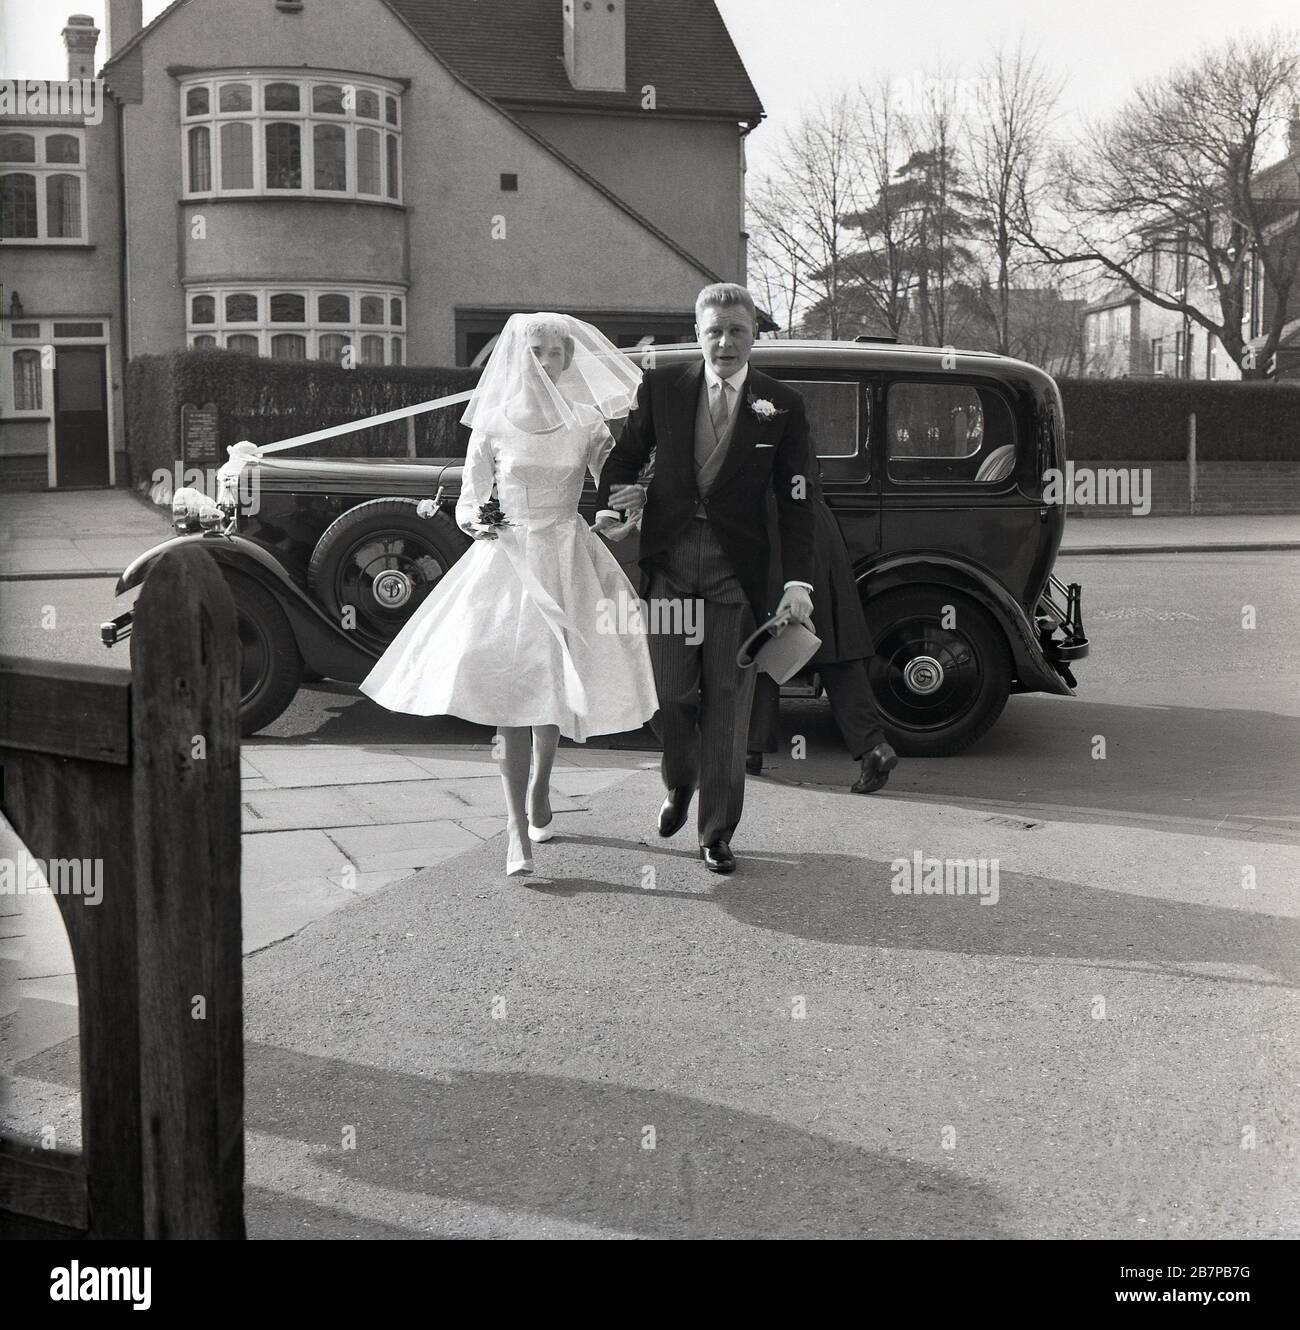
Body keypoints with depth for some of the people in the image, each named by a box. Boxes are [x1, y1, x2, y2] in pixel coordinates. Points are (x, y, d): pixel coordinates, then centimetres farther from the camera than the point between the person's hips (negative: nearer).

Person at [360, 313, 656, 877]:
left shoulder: (588, 423, 4)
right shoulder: (493, 423, 2)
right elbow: (469, 501, 6)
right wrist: (475, 522, -14)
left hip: (568, 560, 1)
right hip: (506, 557, -1)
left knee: (553, 682, 6)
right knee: (510, 688, -11)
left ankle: (539, 790, 32)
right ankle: (518, 827, -11)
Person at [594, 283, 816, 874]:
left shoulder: (782, 405, 1)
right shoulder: (661, 386, 3)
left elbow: (794, 503, -1)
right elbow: (626, 455, 12)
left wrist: (798, 583, -9)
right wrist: (611, 503, -9)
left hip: (737, 571, -1)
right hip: (668, 564, 1)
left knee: (727, 704, 3)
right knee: (670, 695, 2)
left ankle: (717, 832, 15)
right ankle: (679, 783, 34)